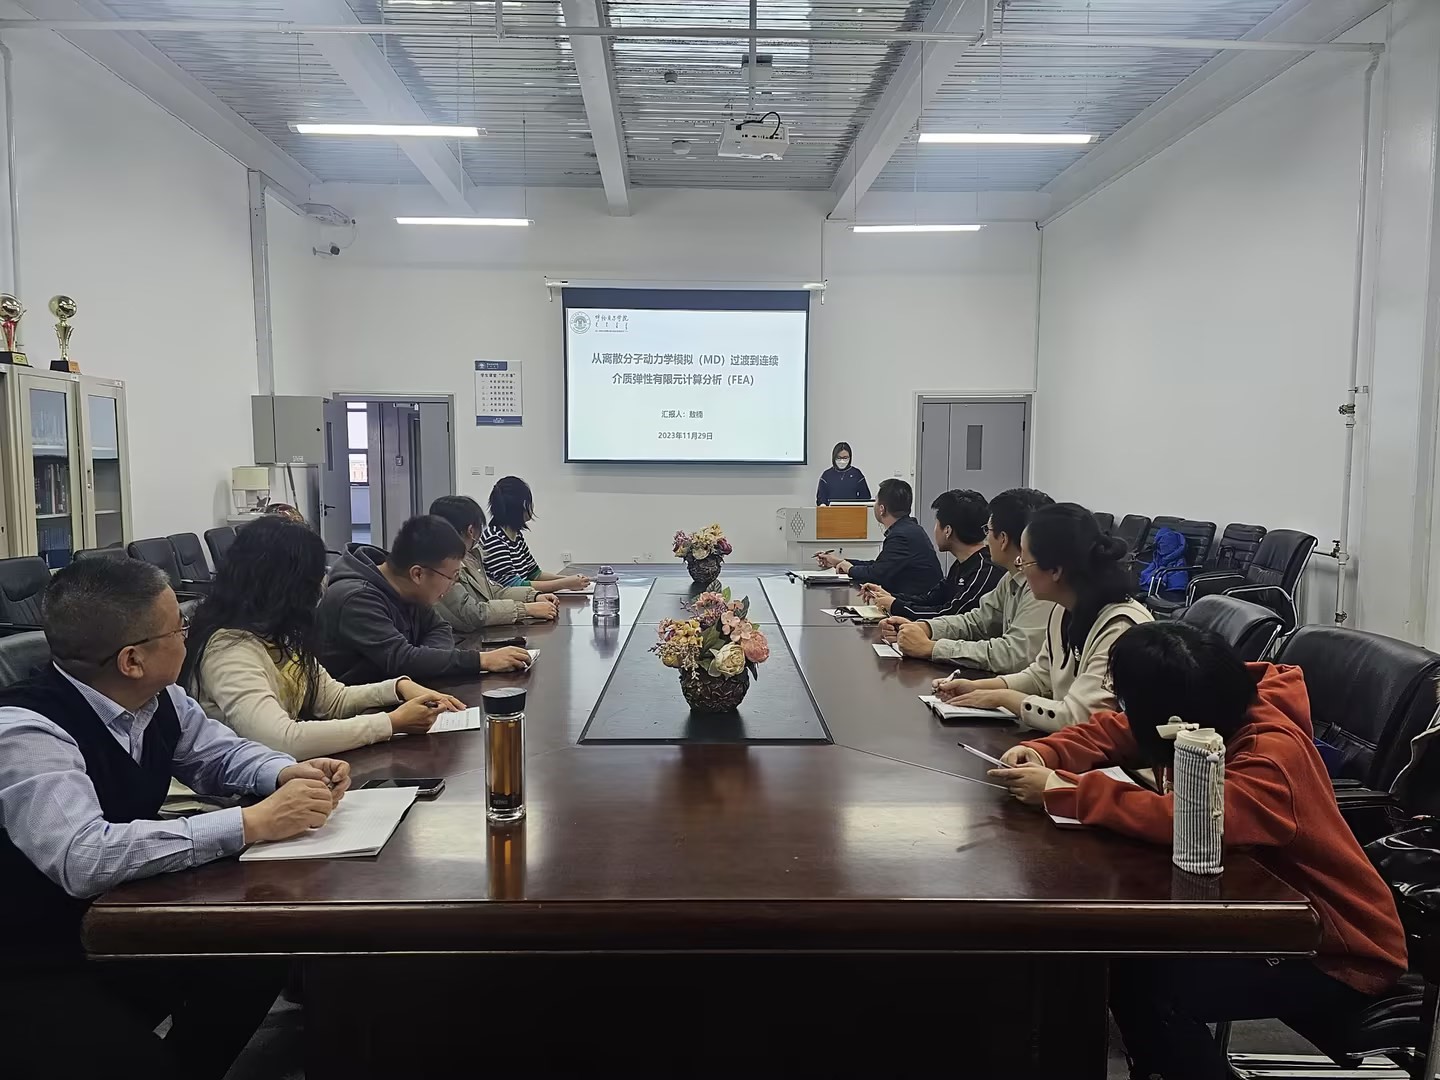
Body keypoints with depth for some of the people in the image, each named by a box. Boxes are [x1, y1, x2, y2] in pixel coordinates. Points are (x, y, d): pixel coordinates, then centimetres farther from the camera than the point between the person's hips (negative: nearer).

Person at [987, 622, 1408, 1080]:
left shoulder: (1273, 756, -30)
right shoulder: (1210, 717, -6)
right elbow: (1110, 732, 5)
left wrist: (1061, 791, -40)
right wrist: (1043, 754, -14)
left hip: (1342, 954, -8)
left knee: (1146, 983, -24)